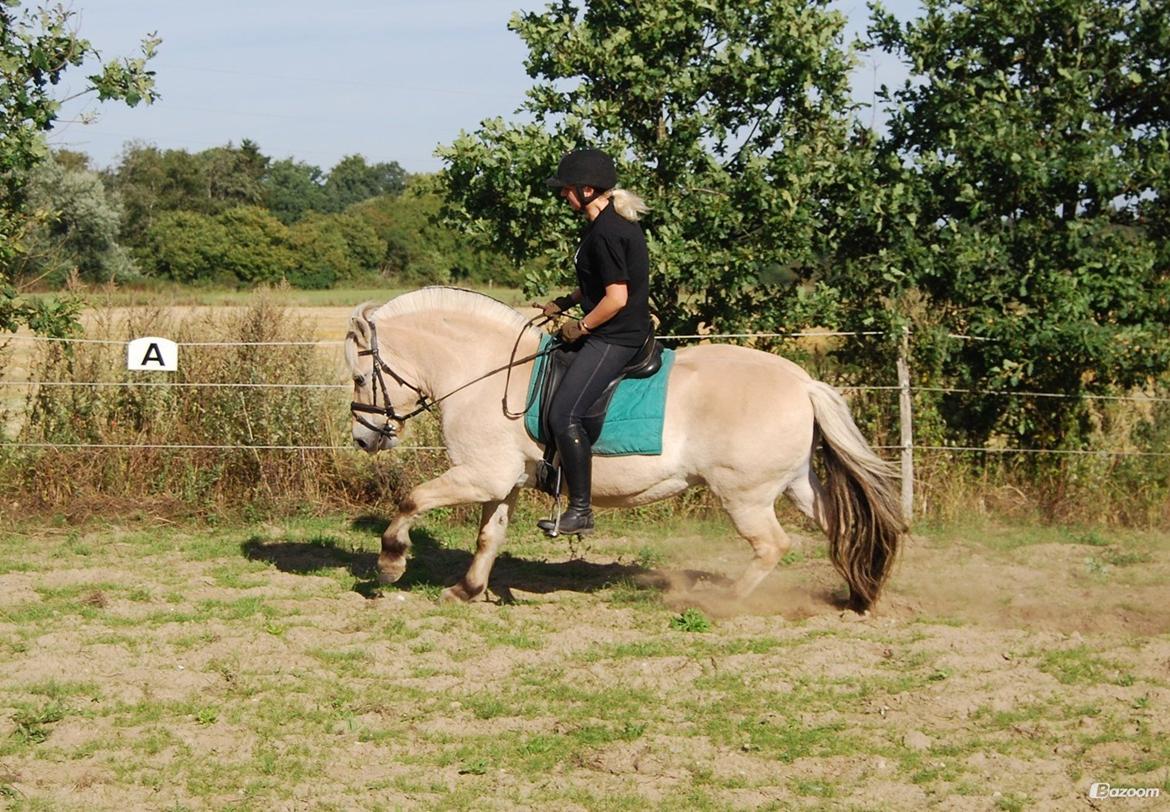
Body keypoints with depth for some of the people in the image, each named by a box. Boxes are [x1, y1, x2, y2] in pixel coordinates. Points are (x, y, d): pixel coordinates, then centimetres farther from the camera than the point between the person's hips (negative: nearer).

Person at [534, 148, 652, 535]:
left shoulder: (604, 233, -22)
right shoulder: (616, 220, 11)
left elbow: (616, 297, -24)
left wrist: (581, 327, -11)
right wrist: (563, 304, 16)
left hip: (614, 338, -12)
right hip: (628, 331, 12)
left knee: (564, 416, -16)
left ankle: (580, 510, -12)